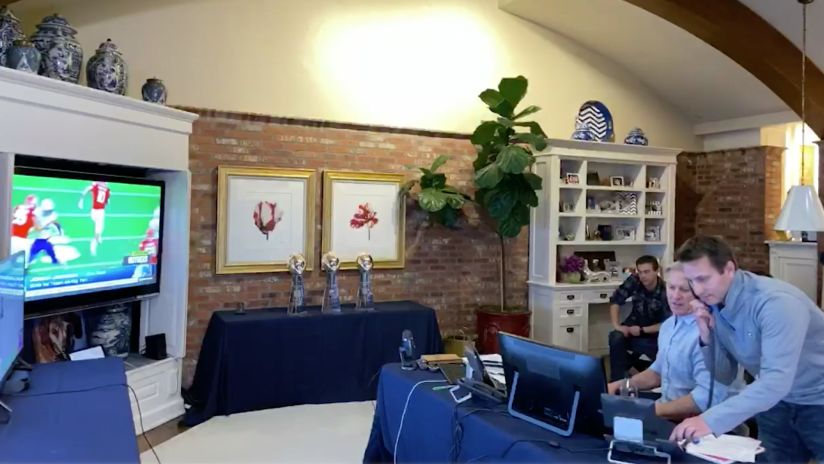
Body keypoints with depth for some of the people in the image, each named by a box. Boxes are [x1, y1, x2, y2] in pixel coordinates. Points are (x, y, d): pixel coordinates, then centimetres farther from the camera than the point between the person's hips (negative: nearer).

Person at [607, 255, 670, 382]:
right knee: (616, 338, -27)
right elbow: (615, 300, -11)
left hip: (655, 331, -2)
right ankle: (616, 380, -14)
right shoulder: (634, 281, -16)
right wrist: (616, 325, -21)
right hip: (634, 324, 2)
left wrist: (642, 330, -27)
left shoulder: (666, 292, -24)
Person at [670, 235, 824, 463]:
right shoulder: (713, 304, -9)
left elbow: (776, 380, -38)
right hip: (777, 401, 6)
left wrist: (711, 420, -45)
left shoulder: (775, 302, -29)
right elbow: (725, 376, -1)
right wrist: (707, 337, -20)